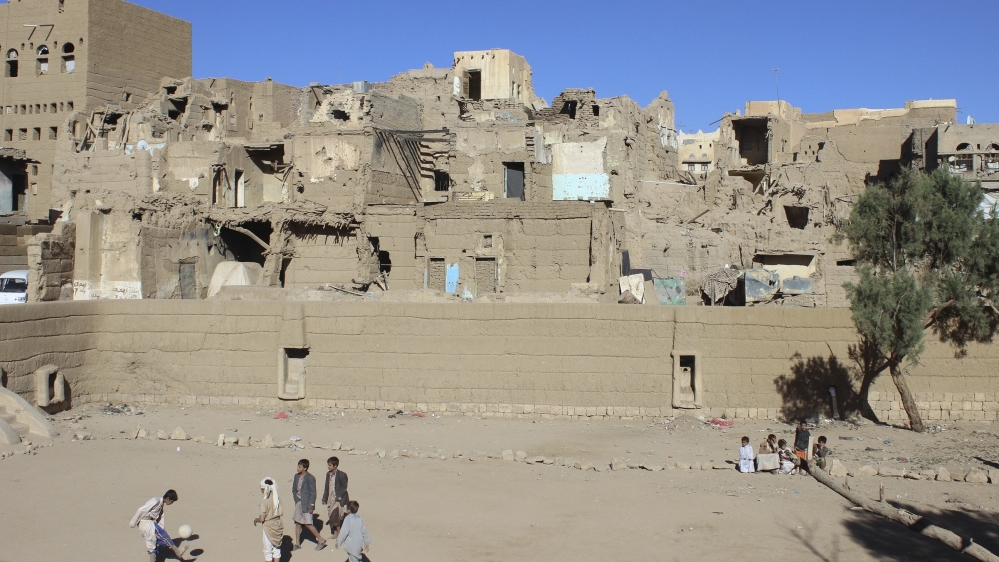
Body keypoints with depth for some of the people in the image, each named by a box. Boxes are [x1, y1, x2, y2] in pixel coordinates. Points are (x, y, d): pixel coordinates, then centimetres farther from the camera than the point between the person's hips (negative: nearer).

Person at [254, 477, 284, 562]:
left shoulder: (264, 501, -19)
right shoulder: (277, 498, -1)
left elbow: (262, 519, -19)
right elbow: (281, 513, 5)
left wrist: (256, 520, 2)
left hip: (269, 528, -6)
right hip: (278, 526, 6)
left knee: (268, 552, 8)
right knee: (277, 549, 17)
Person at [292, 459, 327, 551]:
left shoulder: (310, 478, -18)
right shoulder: (296, 476, 4)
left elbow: (313, 493, -16)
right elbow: (294, 489, 15)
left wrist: (311, 506, -16)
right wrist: (296, 499, 4)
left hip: (306, 504, -8)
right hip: (299, 503, 8)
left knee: (307, 524, -5)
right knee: (297, 523, 11)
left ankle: (321, 540, 9)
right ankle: (297, 544, 22)